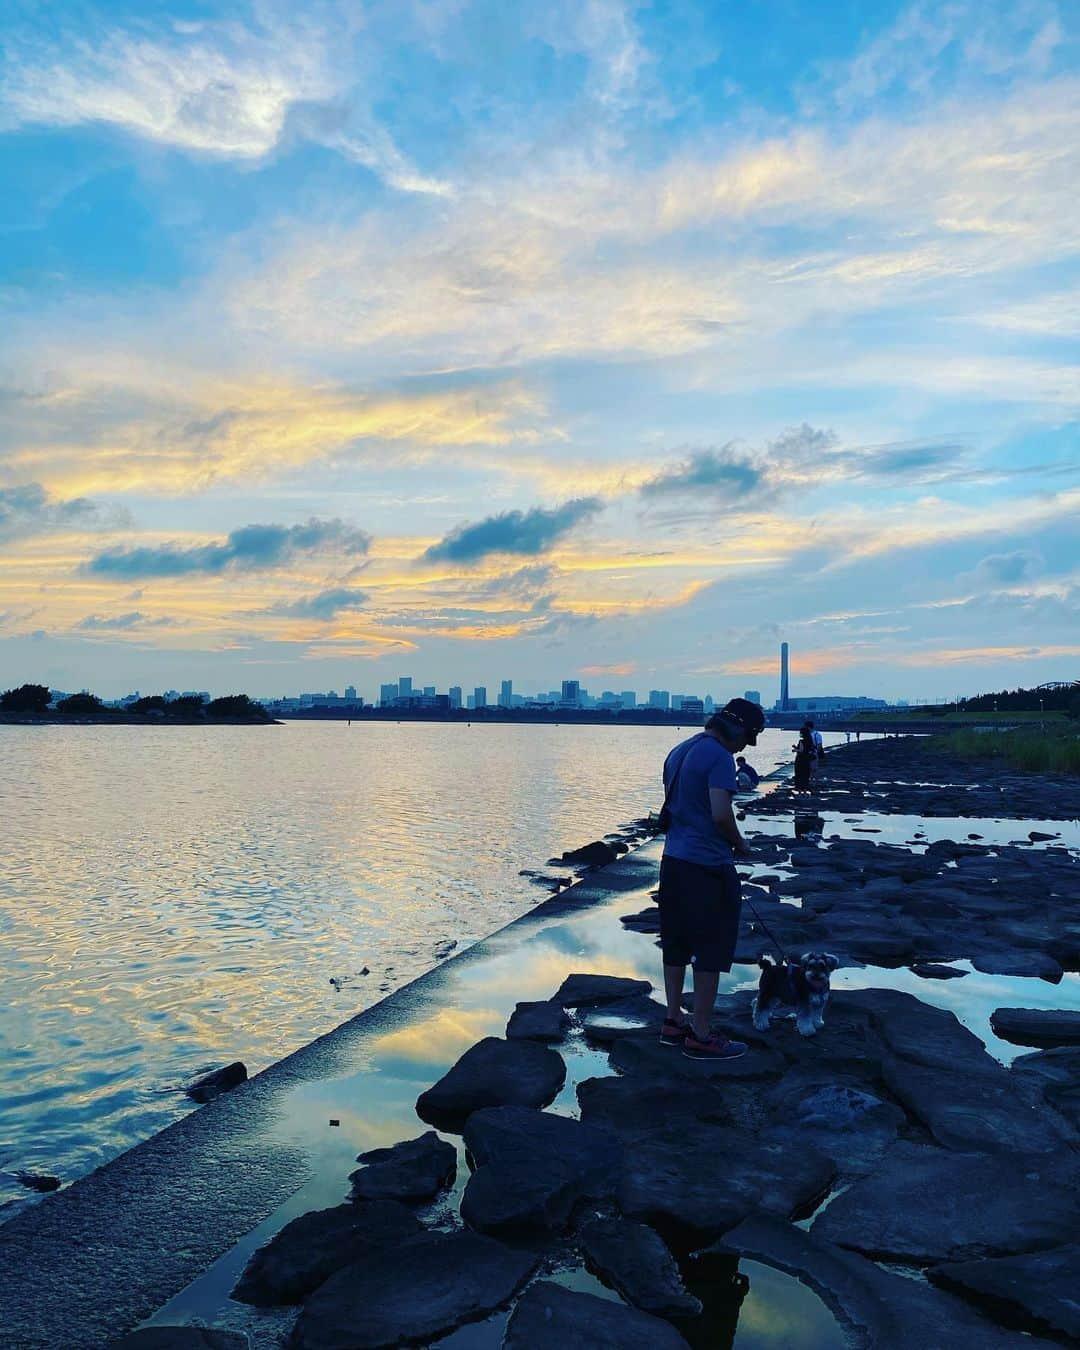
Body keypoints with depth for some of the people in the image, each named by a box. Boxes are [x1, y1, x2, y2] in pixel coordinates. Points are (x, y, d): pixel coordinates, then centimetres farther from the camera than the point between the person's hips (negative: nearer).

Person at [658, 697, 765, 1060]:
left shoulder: (679, 752, 13)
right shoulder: (719, 757, -15)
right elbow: (721, 814, -24)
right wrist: (739, 843, -5)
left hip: (673, 861, 9)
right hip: (707, 866, -9)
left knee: (676, 945, 16)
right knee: (711, 950, 1)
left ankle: (673, 1022, 25)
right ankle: (700, 1035, 9)